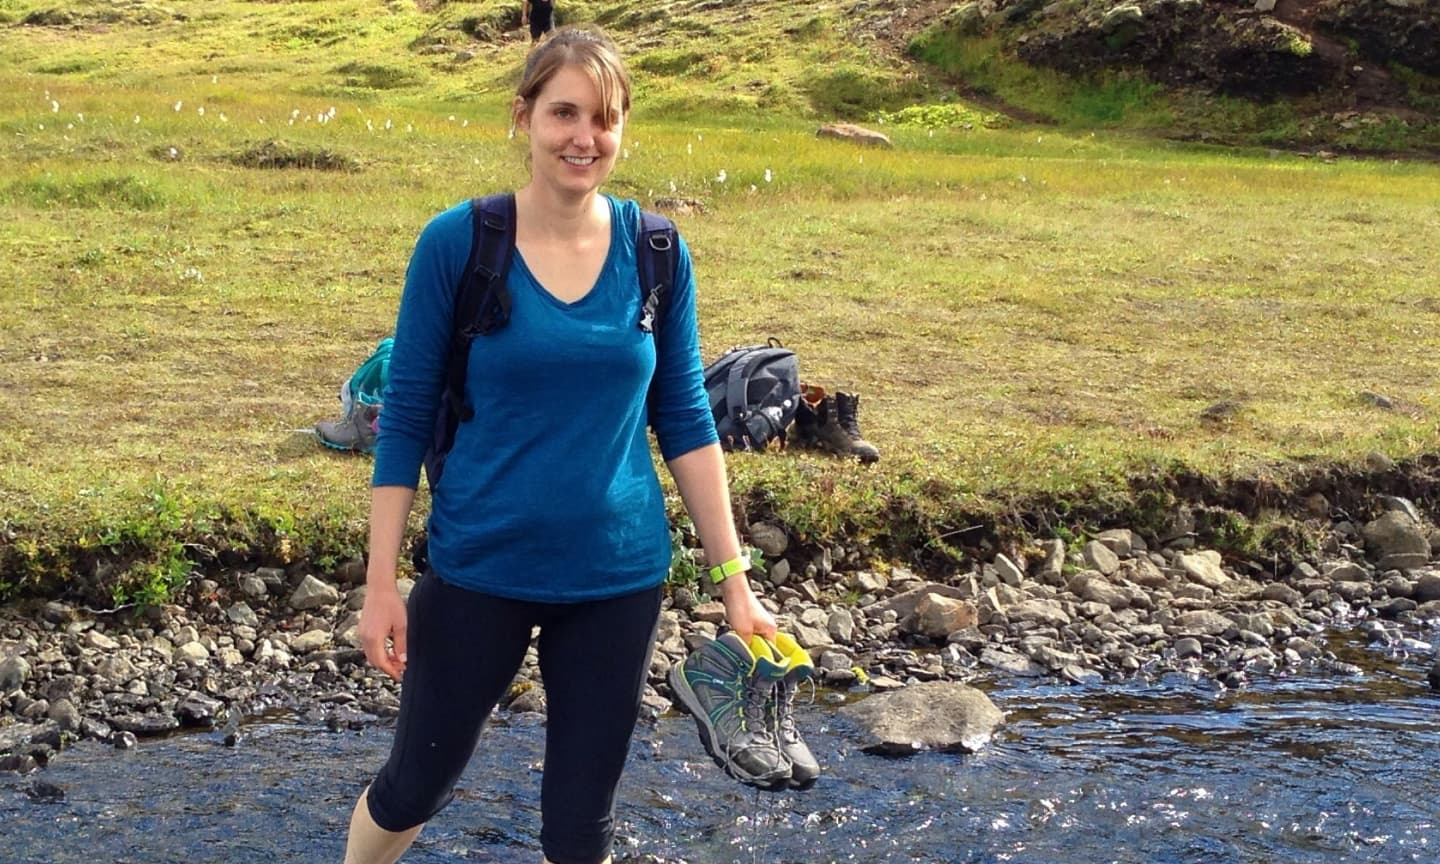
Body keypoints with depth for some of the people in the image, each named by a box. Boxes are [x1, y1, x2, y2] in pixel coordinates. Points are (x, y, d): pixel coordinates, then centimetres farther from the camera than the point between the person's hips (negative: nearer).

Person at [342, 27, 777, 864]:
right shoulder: (456, 242, -10)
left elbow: (685, 419, 3)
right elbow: (406, 419, -5)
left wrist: (734, 575, 0)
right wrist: (382, 582, -6)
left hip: (620, 577, 2)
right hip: (480, 571, -2)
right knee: (417, 783, 16)